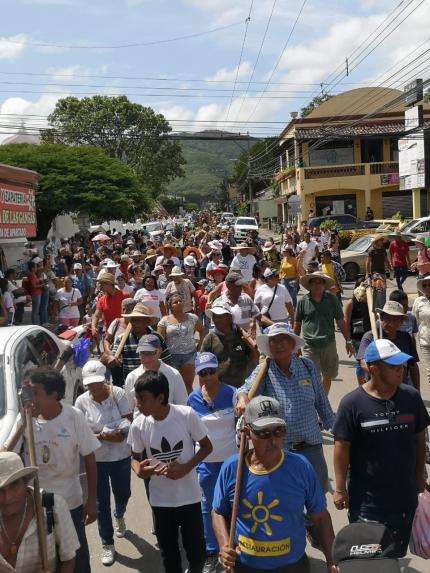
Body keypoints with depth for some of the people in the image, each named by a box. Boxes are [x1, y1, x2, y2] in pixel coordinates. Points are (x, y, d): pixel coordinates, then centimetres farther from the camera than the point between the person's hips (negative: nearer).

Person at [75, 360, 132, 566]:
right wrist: (102, 436, -25)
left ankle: (119, 516, 55)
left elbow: (129, 422, -8)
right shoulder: (82, 401, -12)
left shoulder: (118, 394, -13)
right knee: (101, 502, 6)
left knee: (122, 494, 20)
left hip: (121, 456, 1)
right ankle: (107, 544, 25)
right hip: (96, 459, -1)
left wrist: (118, 434, -27)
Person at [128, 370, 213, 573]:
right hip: (160, 499, 2)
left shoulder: (187, 415, -20)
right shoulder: (138, 425, -13)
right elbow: (136, 458, 3)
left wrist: (186, 467, -21)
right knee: (168, 550, 16)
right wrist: (139, 470, -20)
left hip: (189, 495, -2)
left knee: (195, 546, 13)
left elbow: (207, 447, -6)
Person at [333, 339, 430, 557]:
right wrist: (340, 488, -9)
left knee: (397, 554, 22)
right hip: (366, 497, -4)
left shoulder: (411, 397, -5)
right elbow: (342, 447, -11)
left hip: (405, 493, 4)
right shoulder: (352, 403, -16)